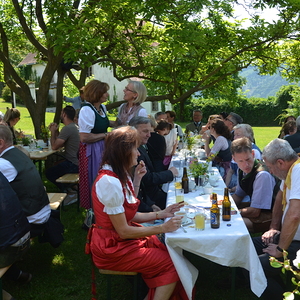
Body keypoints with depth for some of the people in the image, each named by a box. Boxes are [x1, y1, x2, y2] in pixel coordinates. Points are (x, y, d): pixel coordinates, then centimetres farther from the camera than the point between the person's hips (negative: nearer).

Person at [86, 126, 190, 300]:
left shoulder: (120, 176, 5)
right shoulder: (110, 182, -25)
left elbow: (128, 215, 7)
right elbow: (123, 231, -21)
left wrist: (161, 214, 2)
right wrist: (162, 228, -16)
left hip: (124, 238, 9)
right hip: (113, 248, -9)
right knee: (172, 264, -8)